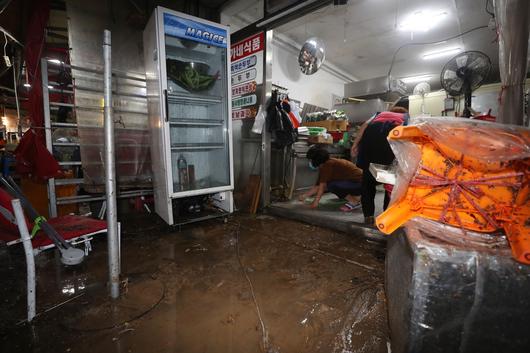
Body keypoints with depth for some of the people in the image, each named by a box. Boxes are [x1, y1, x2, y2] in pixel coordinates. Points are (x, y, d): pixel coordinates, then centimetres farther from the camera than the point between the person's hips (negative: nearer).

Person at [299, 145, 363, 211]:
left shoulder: (328, 164, -20)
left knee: (331, 185, -23)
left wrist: (316, 201, -18)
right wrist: (305, 196, 12)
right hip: (353, 181, 9)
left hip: (359, 183, -9)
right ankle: (354, 196, 11)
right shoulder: (324, 166, 6)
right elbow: (318, 186, 10)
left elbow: (322, 185, -21)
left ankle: (354, 202, -7)